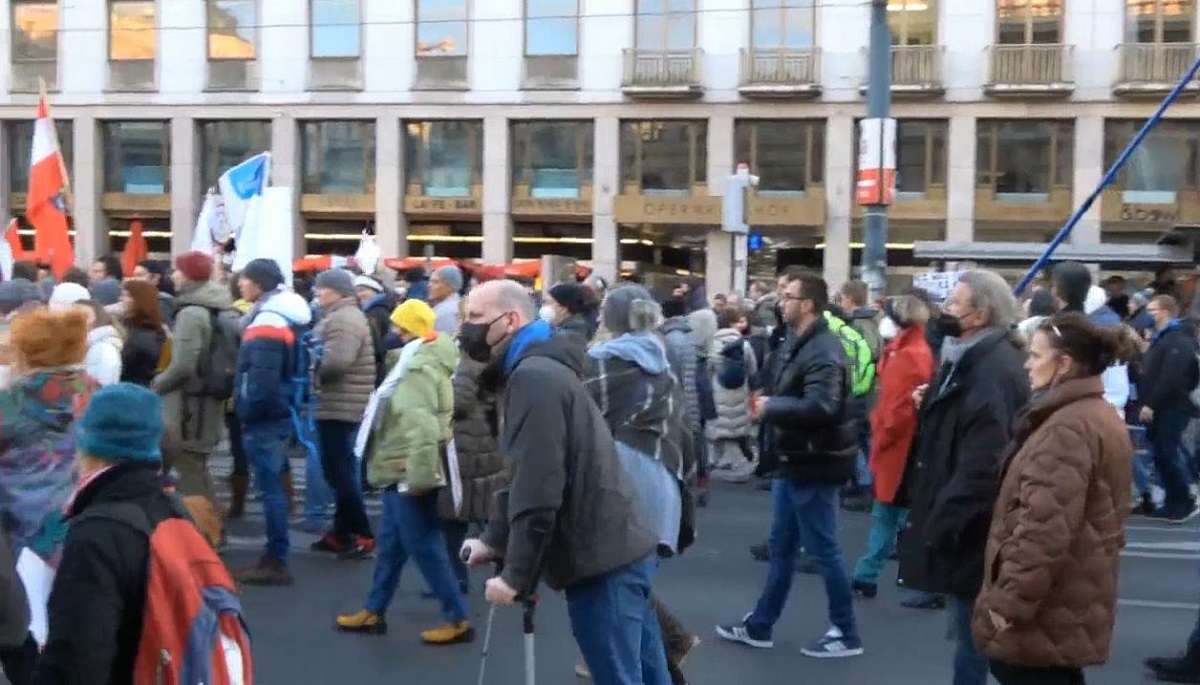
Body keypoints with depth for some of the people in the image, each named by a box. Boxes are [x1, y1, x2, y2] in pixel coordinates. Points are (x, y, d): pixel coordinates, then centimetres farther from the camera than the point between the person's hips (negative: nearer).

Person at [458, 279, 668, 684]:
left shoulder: (533, 377, -15)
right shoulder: (544, 369, 18)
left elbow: (539, 489, -22)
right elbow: (527, 476, 22)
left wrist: (517, 575, -18)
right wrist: (494, 540, 18)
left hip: (601, 563, -10)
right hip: (619, 551, 10)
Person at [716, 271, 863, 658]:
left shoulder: (823, 351, -21)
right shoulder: (799, 343, 11)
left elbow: (820, 407, -33)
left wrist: (770, 407, -22)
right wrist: (769, 404, -4)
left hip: (814, 465, -10)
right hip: (794, 461, 10)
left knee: (822, 550, 1)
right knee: (781, 546, 16)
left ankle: (846, 634, 14)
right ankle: (759, 626, 26)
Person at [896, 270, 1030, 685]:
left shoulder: (995, 369, -21)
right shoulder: (973, 359, 12)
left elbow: (983, 464, -27)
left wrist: (942, 522, -24)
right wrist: (931, 405, 5)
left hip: (970, 531, -10)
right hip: (959, 523, 10)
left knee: (972, 632, 0)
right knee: (970, 629, 20)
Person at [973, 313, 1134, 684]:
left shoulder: (1067, 427, -21)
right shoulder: (1101, 415, 13)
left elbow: (1045, 527, -27)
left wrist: (1009, 601, -21)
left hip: (1043, 614, -10)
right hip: (1069, 606, 10)